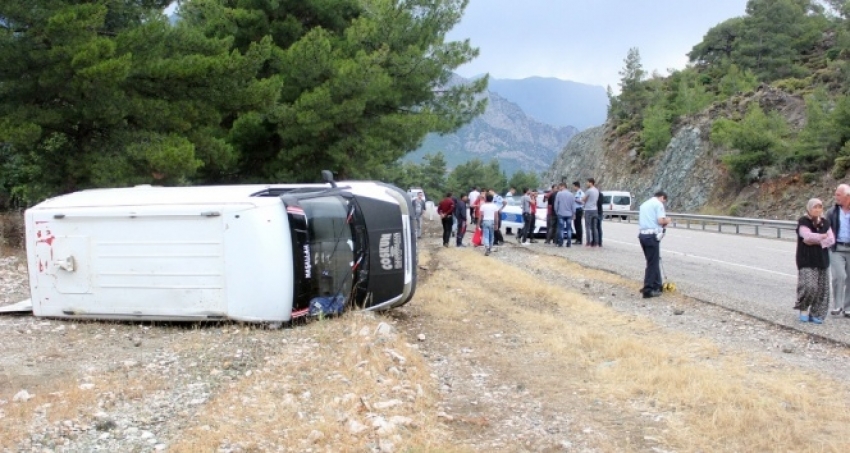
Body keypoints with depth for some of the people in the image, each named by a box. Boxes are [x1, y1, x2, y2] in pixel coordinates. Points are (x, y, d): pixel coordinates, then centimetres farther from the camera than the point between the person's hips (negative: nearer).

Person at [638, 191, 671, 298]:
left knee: (654, 261, 19)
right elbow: (660, 220, -15)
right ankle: (648, 290, -1)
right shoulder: (658, 204, -5)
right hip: (652, 235, -8)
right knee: (652, 263, -2)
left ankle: (656, 286, 24)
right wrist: (667, 221, 5)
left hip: (643, 234, 8)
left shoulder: (644, 204, 21)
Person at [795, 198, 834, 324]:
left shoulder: (825, 223, 11)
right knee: (809, 286, -18)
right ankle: (803, 309, 5)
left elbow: (831, 240, 1)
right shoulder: (803, 222, -6)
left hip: (822, 261, 6)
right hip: (807, 261, -5)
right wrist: (822, 236, -7)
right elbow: (808, 236, -22)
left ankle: (816, 314, 14)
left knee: (822, 289, 3)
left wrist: (816, 241, -13)